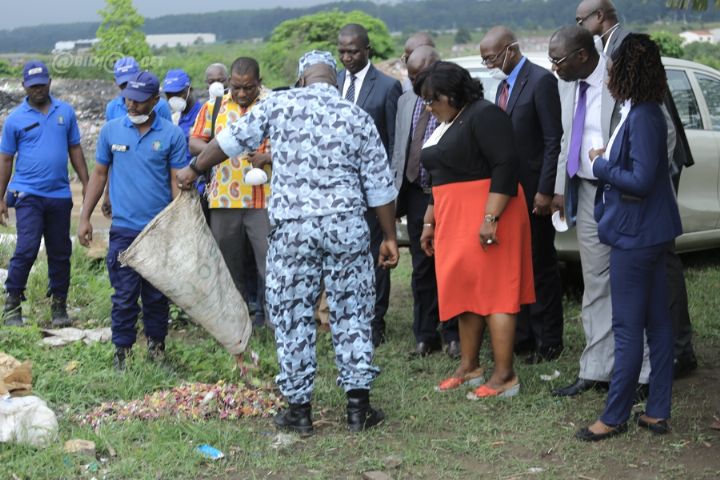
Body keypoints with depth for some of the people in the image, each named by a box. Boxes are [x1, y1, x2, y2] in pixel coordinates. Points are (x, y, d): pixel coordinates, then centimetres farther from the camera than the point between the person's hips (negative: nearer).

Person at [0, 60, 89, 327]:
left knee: (60, 253, 8)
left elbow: (75, 149, 12)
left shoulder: (65, 112, 6)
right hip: (28, 194, -3)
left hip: (60, 195, 3)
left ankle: (59, 307, 20)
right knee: (26, 249, -12)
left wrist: (86, 185, 7)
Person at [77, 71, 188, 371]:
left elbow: (178, 181, -1)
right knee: (124, 295, 0)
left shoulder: (171, 134, -2)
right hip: (123, 229, 1)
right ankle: (122, 351, 10)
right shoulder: (111, 130, 3)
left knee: (157, 295, 9)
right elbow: (99, 174, 10)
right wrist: (85, 218, 7)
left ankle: (156, 346, 24)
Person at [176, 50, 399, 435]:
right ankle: (358, 404, 12)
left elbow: (232, 139, 12)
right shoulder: (357, 117, 5)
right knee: (352, 313, 10)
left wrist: (194, 169, 28)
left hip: (292, 226, -1)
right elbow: (380, 186, 4)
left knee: (292, 316, 9)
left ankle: (299, 407, 15)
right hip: (347, 225, 1)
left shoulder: (279, 104, 2)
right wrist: (389, 237, 12)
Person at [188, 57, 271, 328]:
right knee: (228, 260, 12)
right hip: (223, 200, 3)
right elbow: (194, 142, 7)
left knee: (269, 259, -5)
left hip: (264, 200, -3)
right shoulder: (214, 107, 9)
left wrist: (267, 157, -21)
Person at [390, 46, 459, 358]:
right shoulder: (405, 101, 12)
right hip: (416, 194, 5)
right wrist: (394, 191, 10)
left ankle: (453, 335, 13)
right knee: (421, 267, 10)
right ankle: (425, 335, 19)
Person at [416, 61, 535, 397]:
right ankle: (469, 367, 20)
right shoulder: (445, 125, 18)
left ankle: (504, 376, -6)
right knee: (465, 292, 11)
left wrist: (490, 218, -26)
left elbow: (506, 164, -21)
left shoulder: (484, 115, -12)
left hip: (486, 217, -9)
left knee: (493, 292, -9)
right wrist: (429, 222, 25)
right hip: (454, 219, 10)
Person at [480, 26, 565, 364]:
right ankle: (522, 335, 22)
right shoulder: (503, 85, 14)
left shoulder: (541, 81, -12)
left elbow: (553, 139, -16)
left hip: (532, 191, -8)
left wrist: (545, 191, -19)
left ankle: (548, 342, 10)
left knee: (541, 266, 1)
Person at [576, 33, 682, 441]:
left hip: (636, 235, -10)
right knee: (658, 323, 12)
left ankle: (616, 417, 8)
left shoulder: (643, 117, -20)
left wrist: (601, 166, -11)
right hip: (651, 233, 10)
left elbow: (641, 181, -23)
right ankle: (657, 413, 20)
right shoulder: (643, 112, 10)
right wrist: (608, 163, 5)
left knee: (628, 328, -1)